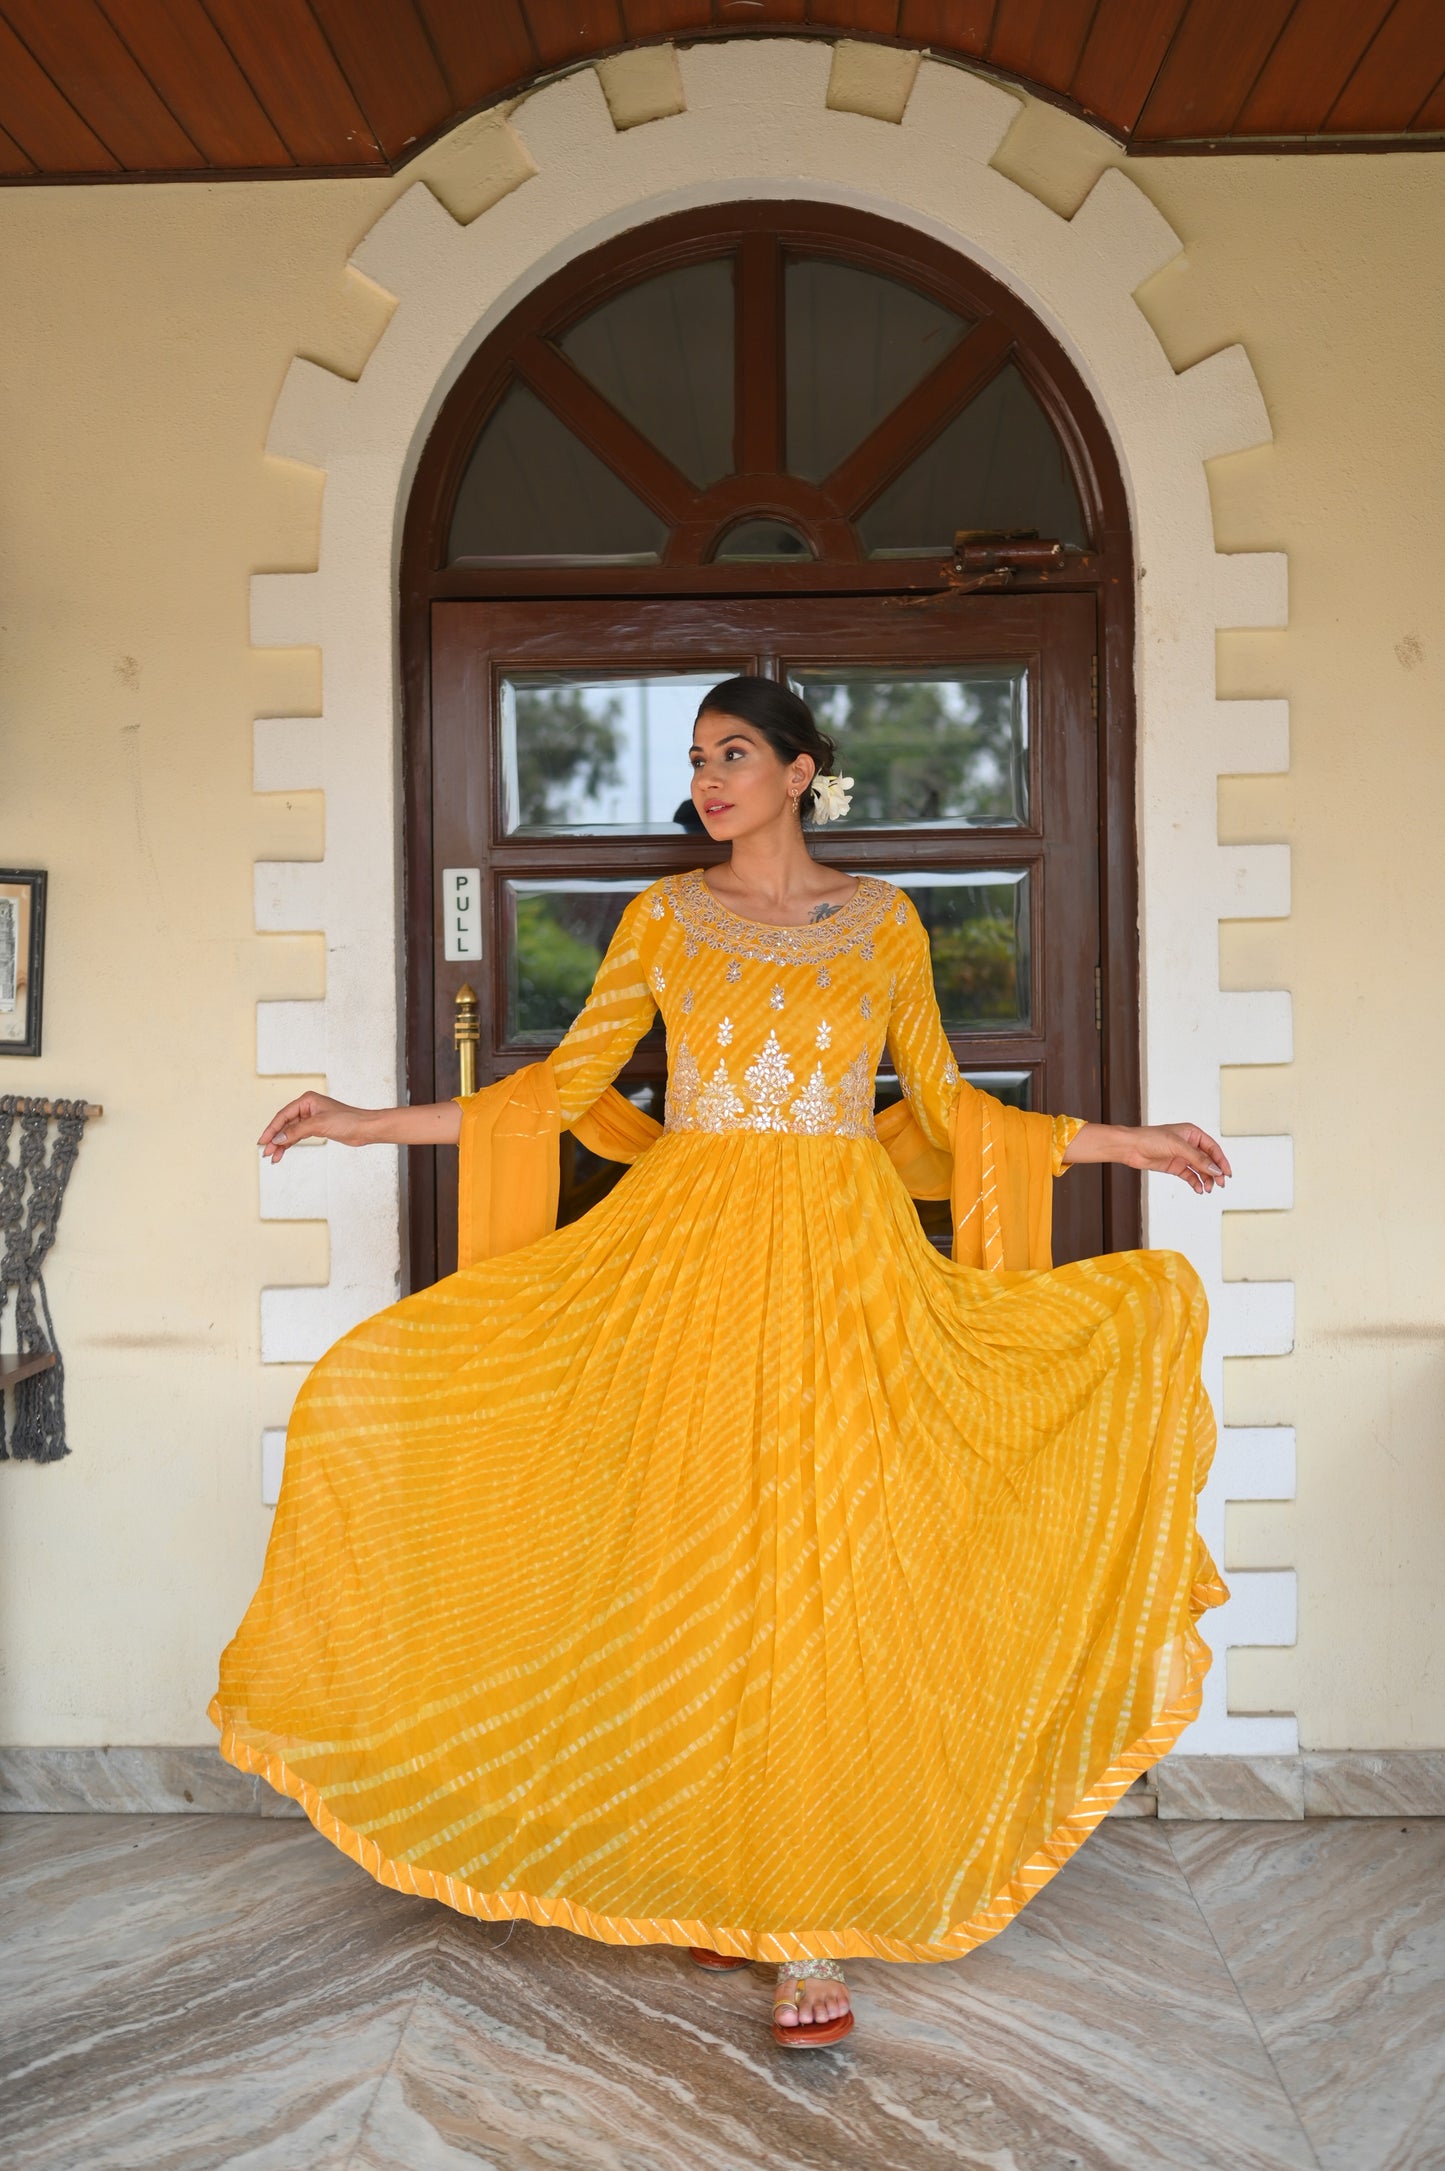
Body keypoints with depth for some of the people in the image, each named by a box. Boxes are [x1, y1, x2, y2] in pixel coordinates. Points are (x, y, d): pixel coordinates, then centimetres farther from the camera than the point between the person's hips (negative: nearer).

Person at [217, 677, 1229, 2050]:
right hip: (688, 1262, 1)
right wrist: (369, 1125, 1)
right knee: (697, 1557, 1)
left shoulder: (883, 920, 8)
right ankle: (716, 1878, 19)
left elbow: (939, 1100, 12)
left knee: (823, 1568, -3)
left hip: (845, 1268, 0)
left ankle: (811, 1924, 7)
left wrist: (1115, 1141, 11)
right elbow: (567, 1084, 5)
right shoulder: (664, 916, 7)